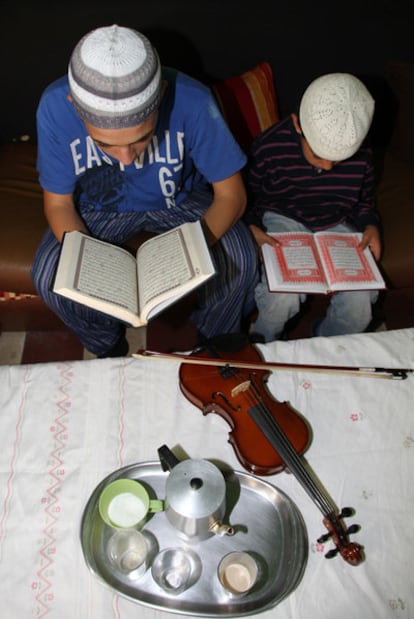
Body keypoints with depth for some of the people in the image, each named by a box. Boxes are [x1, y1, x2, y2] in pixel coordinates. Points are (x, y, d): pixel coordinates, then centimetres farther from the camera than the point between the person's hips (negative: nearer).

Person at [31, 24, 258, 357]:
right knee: (49, 275, -21)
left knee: (240, 261, -25)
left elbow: (231, 196, -22)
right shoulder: (55, 107, -29)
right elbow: (59, 204, -15)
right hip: (101, 205, 2)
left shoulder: (192, 101, -32)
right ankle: (108, 348, 10)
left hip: (182, 197, -1)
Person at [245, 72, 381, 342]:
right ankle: (263, 346, 9)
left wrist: (370, 225, -9)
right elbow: (246, 199, -3)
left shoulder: (362, 155, -10)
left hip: (335, 225, 3)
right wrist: (251, 228, -22)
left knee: (361, 300, -19)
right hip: (280, 221, -2)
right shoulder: (268, 149, -19)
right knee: (283, 298, -29)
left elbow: (364, 201, 10)